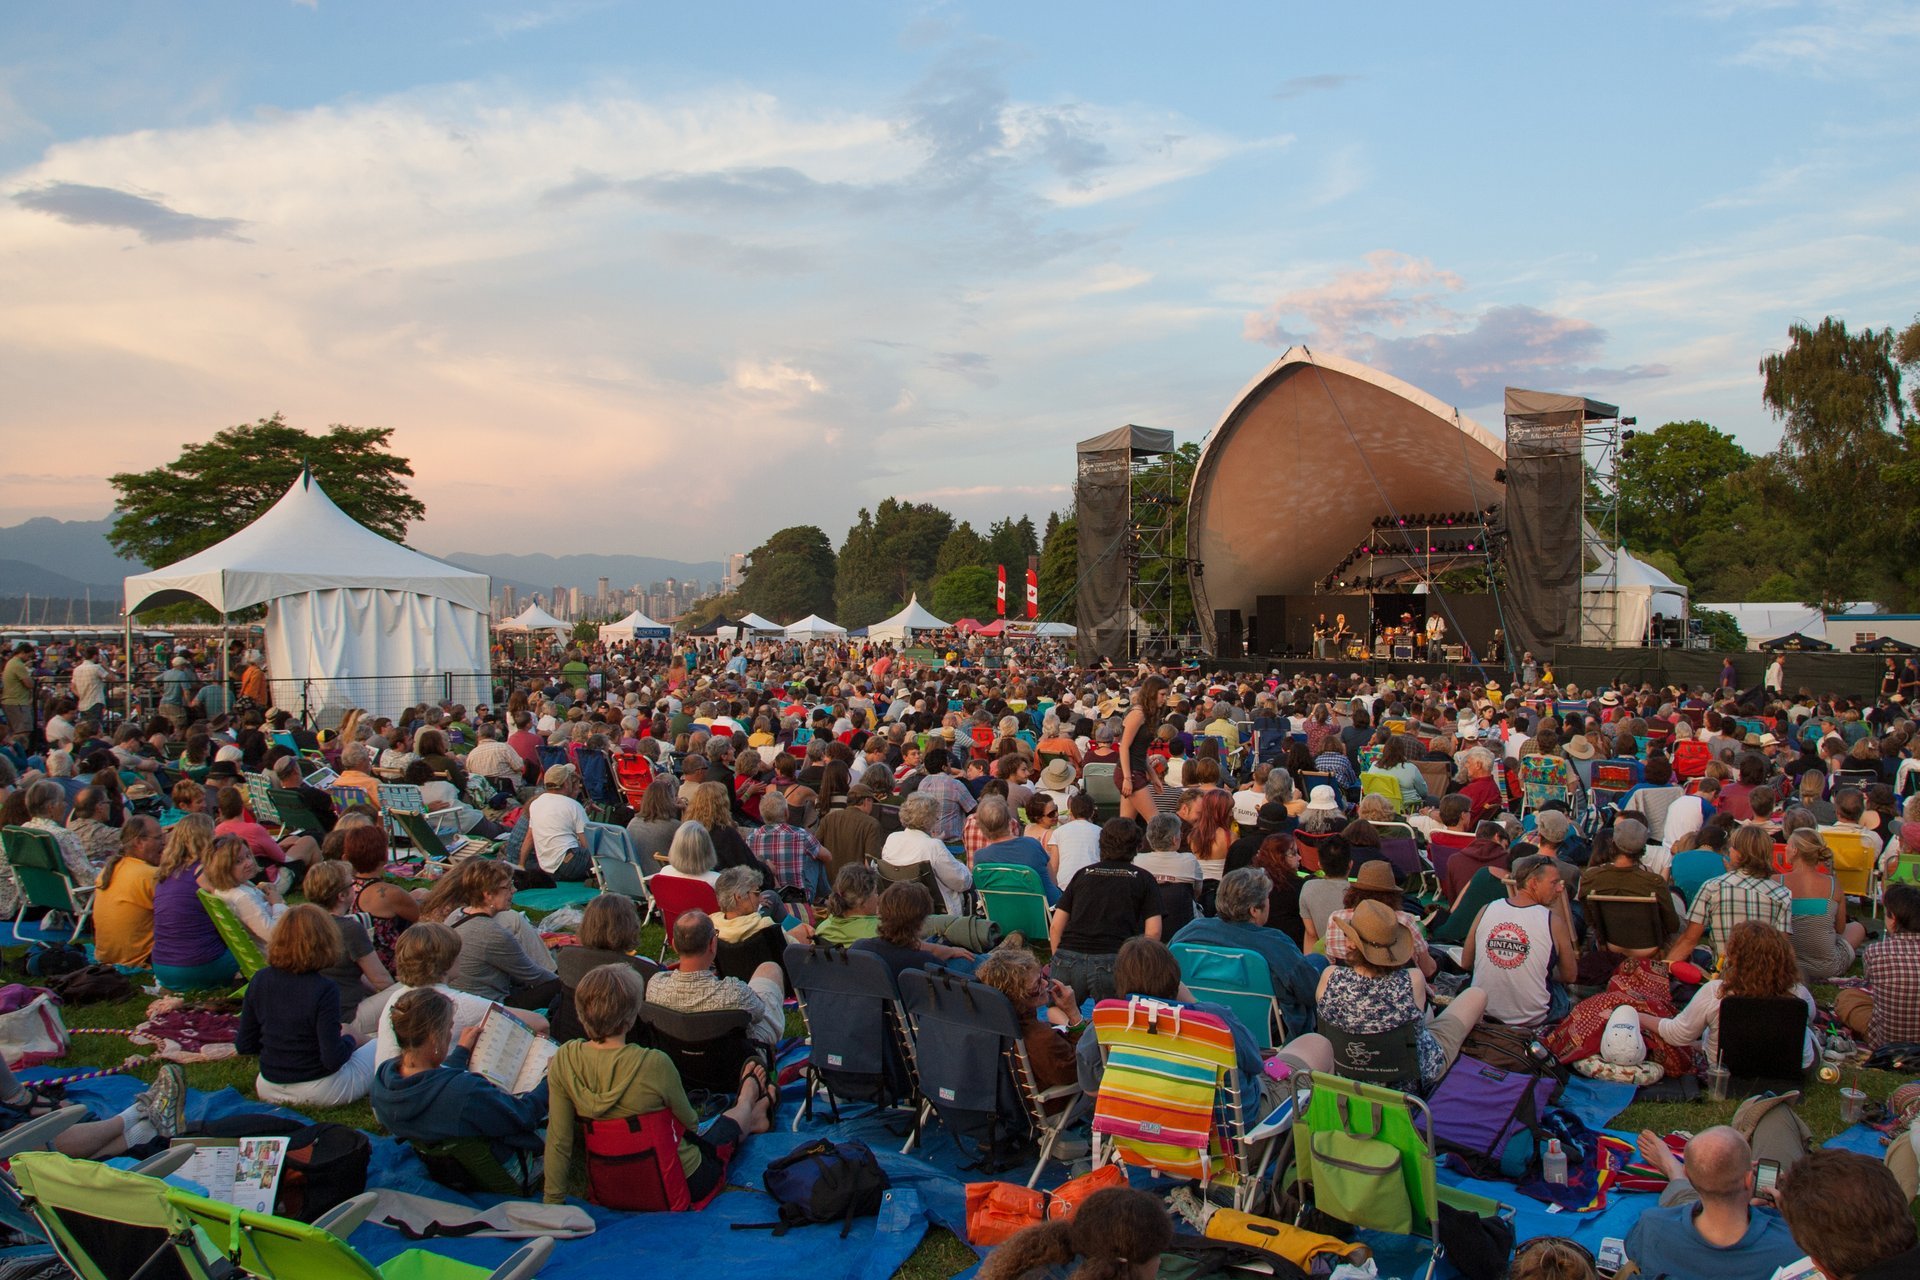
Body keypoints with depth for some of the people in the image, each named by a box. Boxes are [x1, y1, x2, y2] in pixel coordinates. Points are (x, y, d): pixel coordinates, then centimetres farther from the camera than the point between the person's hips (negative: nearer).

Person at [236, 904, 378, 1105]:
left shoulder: (259, 980, -6)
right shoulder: (323, 989, -23)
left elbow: (244, 1045, 1)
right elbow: (333, 1060, -22)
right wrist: (349, 1040, -1)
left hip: (268, 1089, 6)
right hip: (319, 1092, -6)